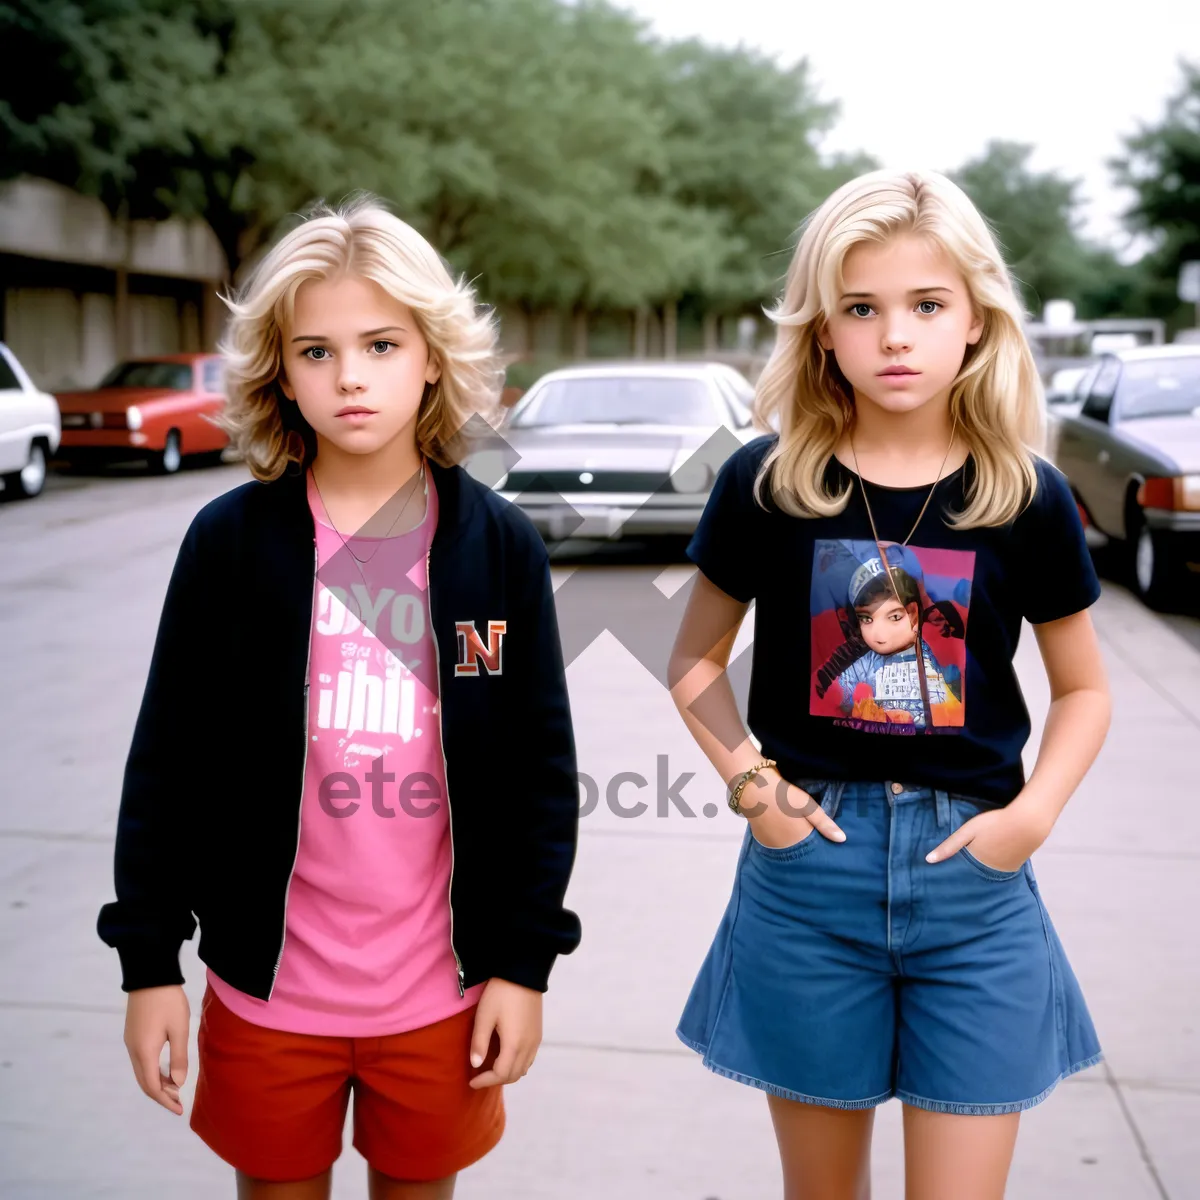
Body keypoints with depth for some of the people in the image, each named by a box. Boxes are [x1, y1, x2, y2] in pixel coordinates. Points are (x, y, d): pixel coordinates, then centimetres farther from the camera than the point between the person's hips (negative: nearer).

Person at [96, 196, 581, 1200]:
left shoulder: (501, 543, -5)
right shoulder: (231, 540, -6)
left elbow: (542, 766, -2)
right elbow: (168, 760, -2)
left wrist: (524, 962, -3)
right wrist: (149, 958, -2)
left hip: (441, 983, 0)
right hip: (268, 977, 0)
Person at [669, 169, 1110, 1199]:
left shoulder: (1028, 497, -3)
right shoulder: (766, 483, -4)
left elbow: (1083, 690, 9)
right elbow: (696, 662, 8)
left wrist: (1032, 815, -6)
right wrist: (750, 782, -7)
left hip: (973, 876, 0)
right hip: (808, 858, 0)